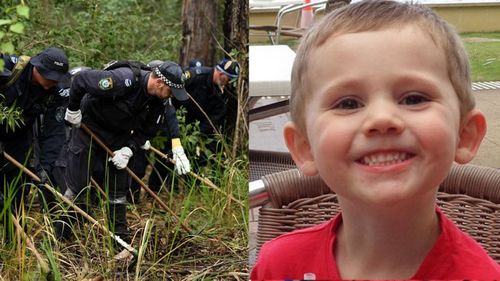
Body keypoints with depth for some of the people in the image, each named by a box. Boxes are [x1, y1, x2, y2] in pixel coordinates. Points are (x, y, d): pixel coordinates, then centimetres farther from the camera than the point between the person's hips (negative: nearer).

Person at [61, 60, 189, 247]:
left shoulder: (157, 101, -10)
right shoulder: (125, 80, -34)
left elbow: (146, 131, 0)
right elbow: (80, 80, -29)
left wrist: (129, 150, -15)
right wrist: (73, 110, -18)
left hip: (118, 137, 6)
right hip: (88, 126, -6)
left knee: (118, 187, 6)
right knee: (77, 183, -1)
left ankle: (120, 237, 15)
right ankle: (61, 233, 14)